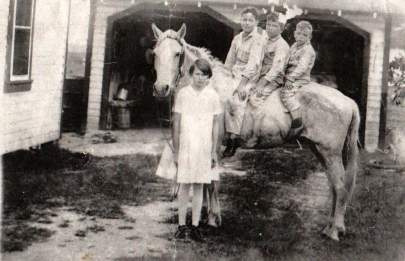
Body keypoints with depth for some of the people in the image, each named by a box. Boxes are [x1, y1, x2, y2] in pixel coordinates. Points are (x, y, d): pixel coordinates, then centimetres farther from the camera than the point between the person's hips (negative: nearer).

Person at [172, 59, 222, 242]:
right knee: (184, 186, 3)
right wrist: (176, 151, 1)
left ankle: (195, 227, 12)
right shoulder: (183, 93, -1)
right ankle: (182, 225, 11)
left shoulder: (213, 95, 2)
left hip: (204, 147, 1)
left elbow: (216, 125, 6)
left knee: (199, 187, 6)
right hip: (185, 146, -1)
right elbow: (176, 123, 2)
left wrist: (214, 151, 5)